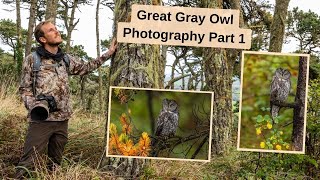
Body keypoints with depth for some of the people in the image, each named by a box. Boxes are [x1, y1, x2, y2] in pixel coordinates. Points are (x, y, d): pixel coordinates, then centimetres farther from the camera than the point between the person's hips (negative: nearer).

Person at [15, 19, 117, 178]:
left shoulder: (66, 59, 11)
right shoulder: (32, 60, -2)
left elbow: (86, 67, 24)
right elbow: (25, 88, 1)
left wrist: (108, 54, 22)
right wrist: (34, 106, -17)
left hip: (62, 120, 5)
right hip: (41, 119, -5)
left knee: (55, 162, 14)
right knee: (28, 162, -7)